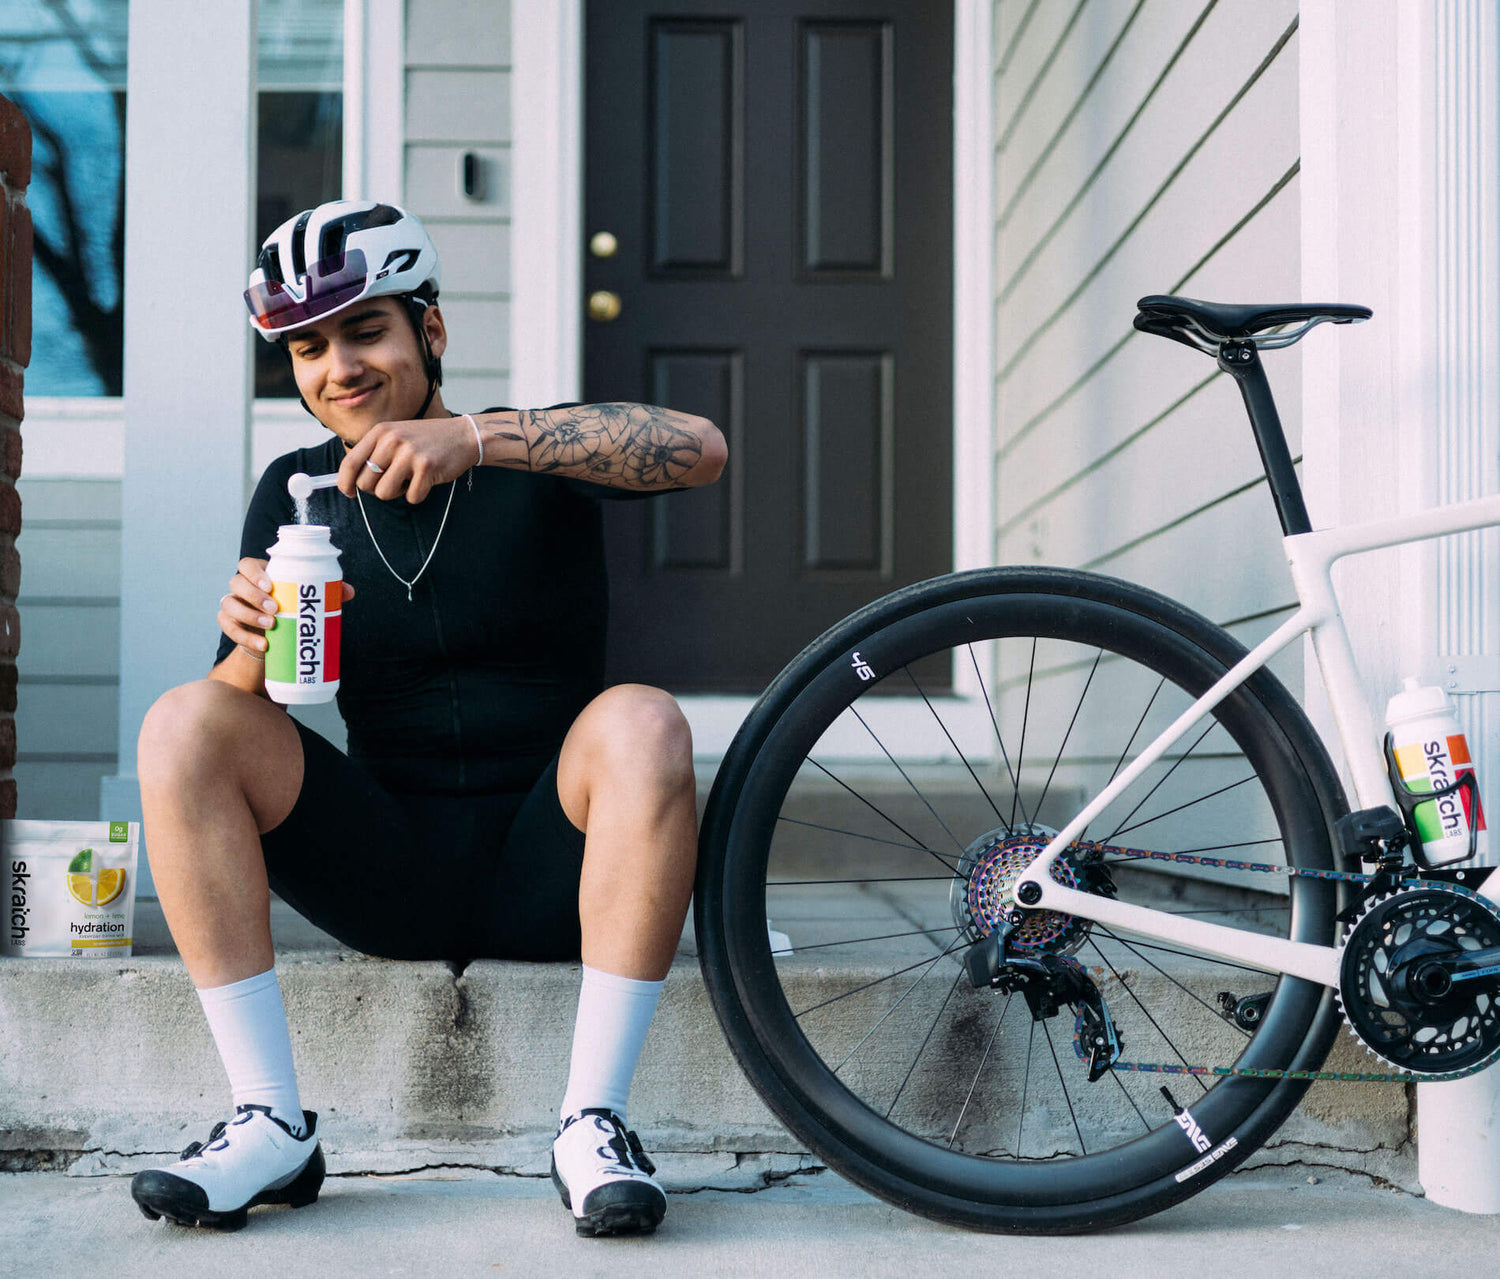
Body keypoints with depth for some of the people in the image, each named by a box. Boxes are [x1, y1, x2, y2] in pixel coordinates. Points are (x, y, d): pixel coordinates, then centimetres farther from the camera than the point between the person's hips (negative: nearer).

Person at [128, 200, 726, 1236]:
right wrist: (255, 643, -22)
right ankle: (273, 1127, -20)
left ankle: (594, 1124, -27)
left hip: (541, 875, -2)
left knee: (642, 722, -31)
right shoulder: (297, 493, 9)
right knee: (184, 725, -18)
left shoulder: (537, 461, -1)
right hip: (387, 869, 3)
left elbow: (699, 448, -22)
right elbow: (242, 699, 3)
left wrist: (478, 437, -33)